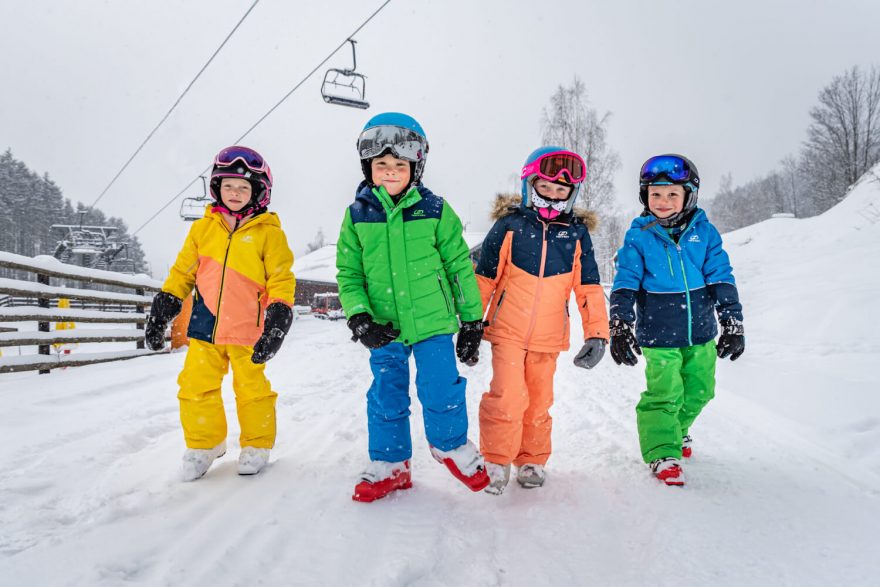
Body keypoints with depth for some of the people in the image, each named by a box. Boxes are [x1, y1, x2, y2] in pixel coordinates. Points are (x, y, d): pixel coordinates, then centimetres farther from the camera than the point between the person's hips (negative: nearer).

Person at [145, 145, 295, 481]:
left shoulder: (268, 233, -4)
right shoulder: (203, 228, 6)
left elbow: (282, 280, -6)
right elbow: (183, 271, 12)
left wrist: (278, 320, -14)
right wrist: (162, 309, 9)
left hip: (247, 328, -3)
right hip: (205, 326, 4)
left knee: (251, 388, 8)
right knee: (196, 386, 7)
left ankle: (256, 446, 27)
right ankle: (204, 445, 27)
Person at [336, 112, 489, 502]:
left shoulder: (435, 211, -3)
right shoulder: (358, 215, 1)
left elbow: (460, 267, 2)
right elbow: (348, 273, 4)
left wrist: (472, 321, 3)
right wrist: (359, 317, -12)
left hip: (433, 322, -1)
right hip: (384, 327, 2)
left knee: (441, 390, -2)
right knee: (386, 397, 10)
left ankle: (451, 446, 28)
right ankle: (389, 465, 29)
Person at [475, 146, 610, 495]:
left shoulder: (577, 232, 4)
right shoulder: (510, 224, -3)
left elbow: (589, 287, 6)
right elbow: (484, 278, 1)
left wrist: (596, 333, -1)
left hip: (548, 336, 3)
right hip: (507, 330, -2)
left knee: (539, 403, 11)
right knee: (508, 397, -11)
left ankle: (531, 461, 30)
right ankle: (496, 461, 9)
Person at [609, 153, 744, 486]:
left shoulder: (703, 231, -2)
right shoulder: (638, 236, -7)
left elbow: (721, 278, 0)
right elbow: (625, 285, -7)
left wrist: (732, 323, -2)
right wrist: (620, 330, -14)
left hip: (700, 333, 4)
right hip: (659, 336, -3)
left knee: (699, 391, 17)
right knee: (664, 394, -6)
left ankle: (676, 430, 43)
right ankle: (662, 453, 10)